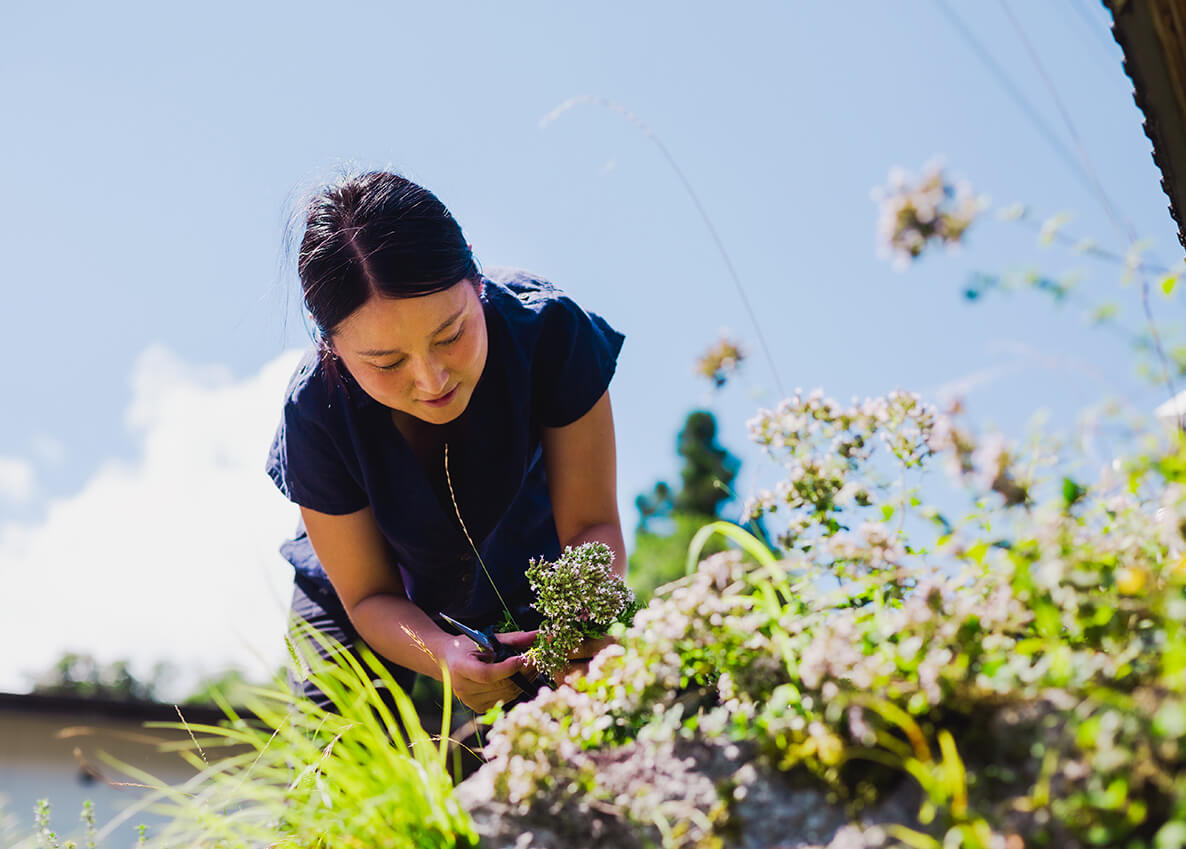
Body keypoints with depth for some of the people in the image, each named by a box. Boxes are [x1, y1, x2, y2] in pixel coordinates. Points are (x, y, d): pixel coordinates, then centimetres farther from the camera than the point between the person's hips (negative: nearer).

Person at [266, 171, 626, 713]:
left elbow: (591, 524, -26)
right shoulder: (314, 415, -33)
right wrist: (445, 658, -44)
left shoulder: (549, 332, -34)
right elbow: (368, 596, -22)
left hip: (525, 580, 0)